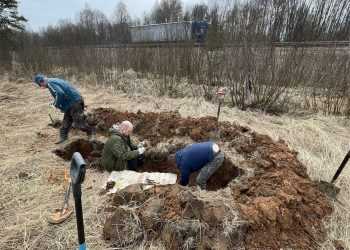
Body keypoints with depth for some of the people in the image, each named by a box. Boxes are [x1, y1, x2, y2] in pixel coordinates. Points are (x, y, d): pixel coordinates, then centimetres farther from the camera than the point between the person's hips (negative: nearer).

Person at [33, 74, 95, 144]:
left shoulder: (50, 83, -13)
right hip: (71, 102, 11)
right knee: (66, 121, 15)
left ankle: (91, 132, 11)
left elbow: (60, 93, -29)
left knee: (79, 123, -5)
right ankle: (63, 137, 24)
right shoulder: (53, 80, 18)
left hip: (75, 101, -11)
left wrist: (57, 104, -13)